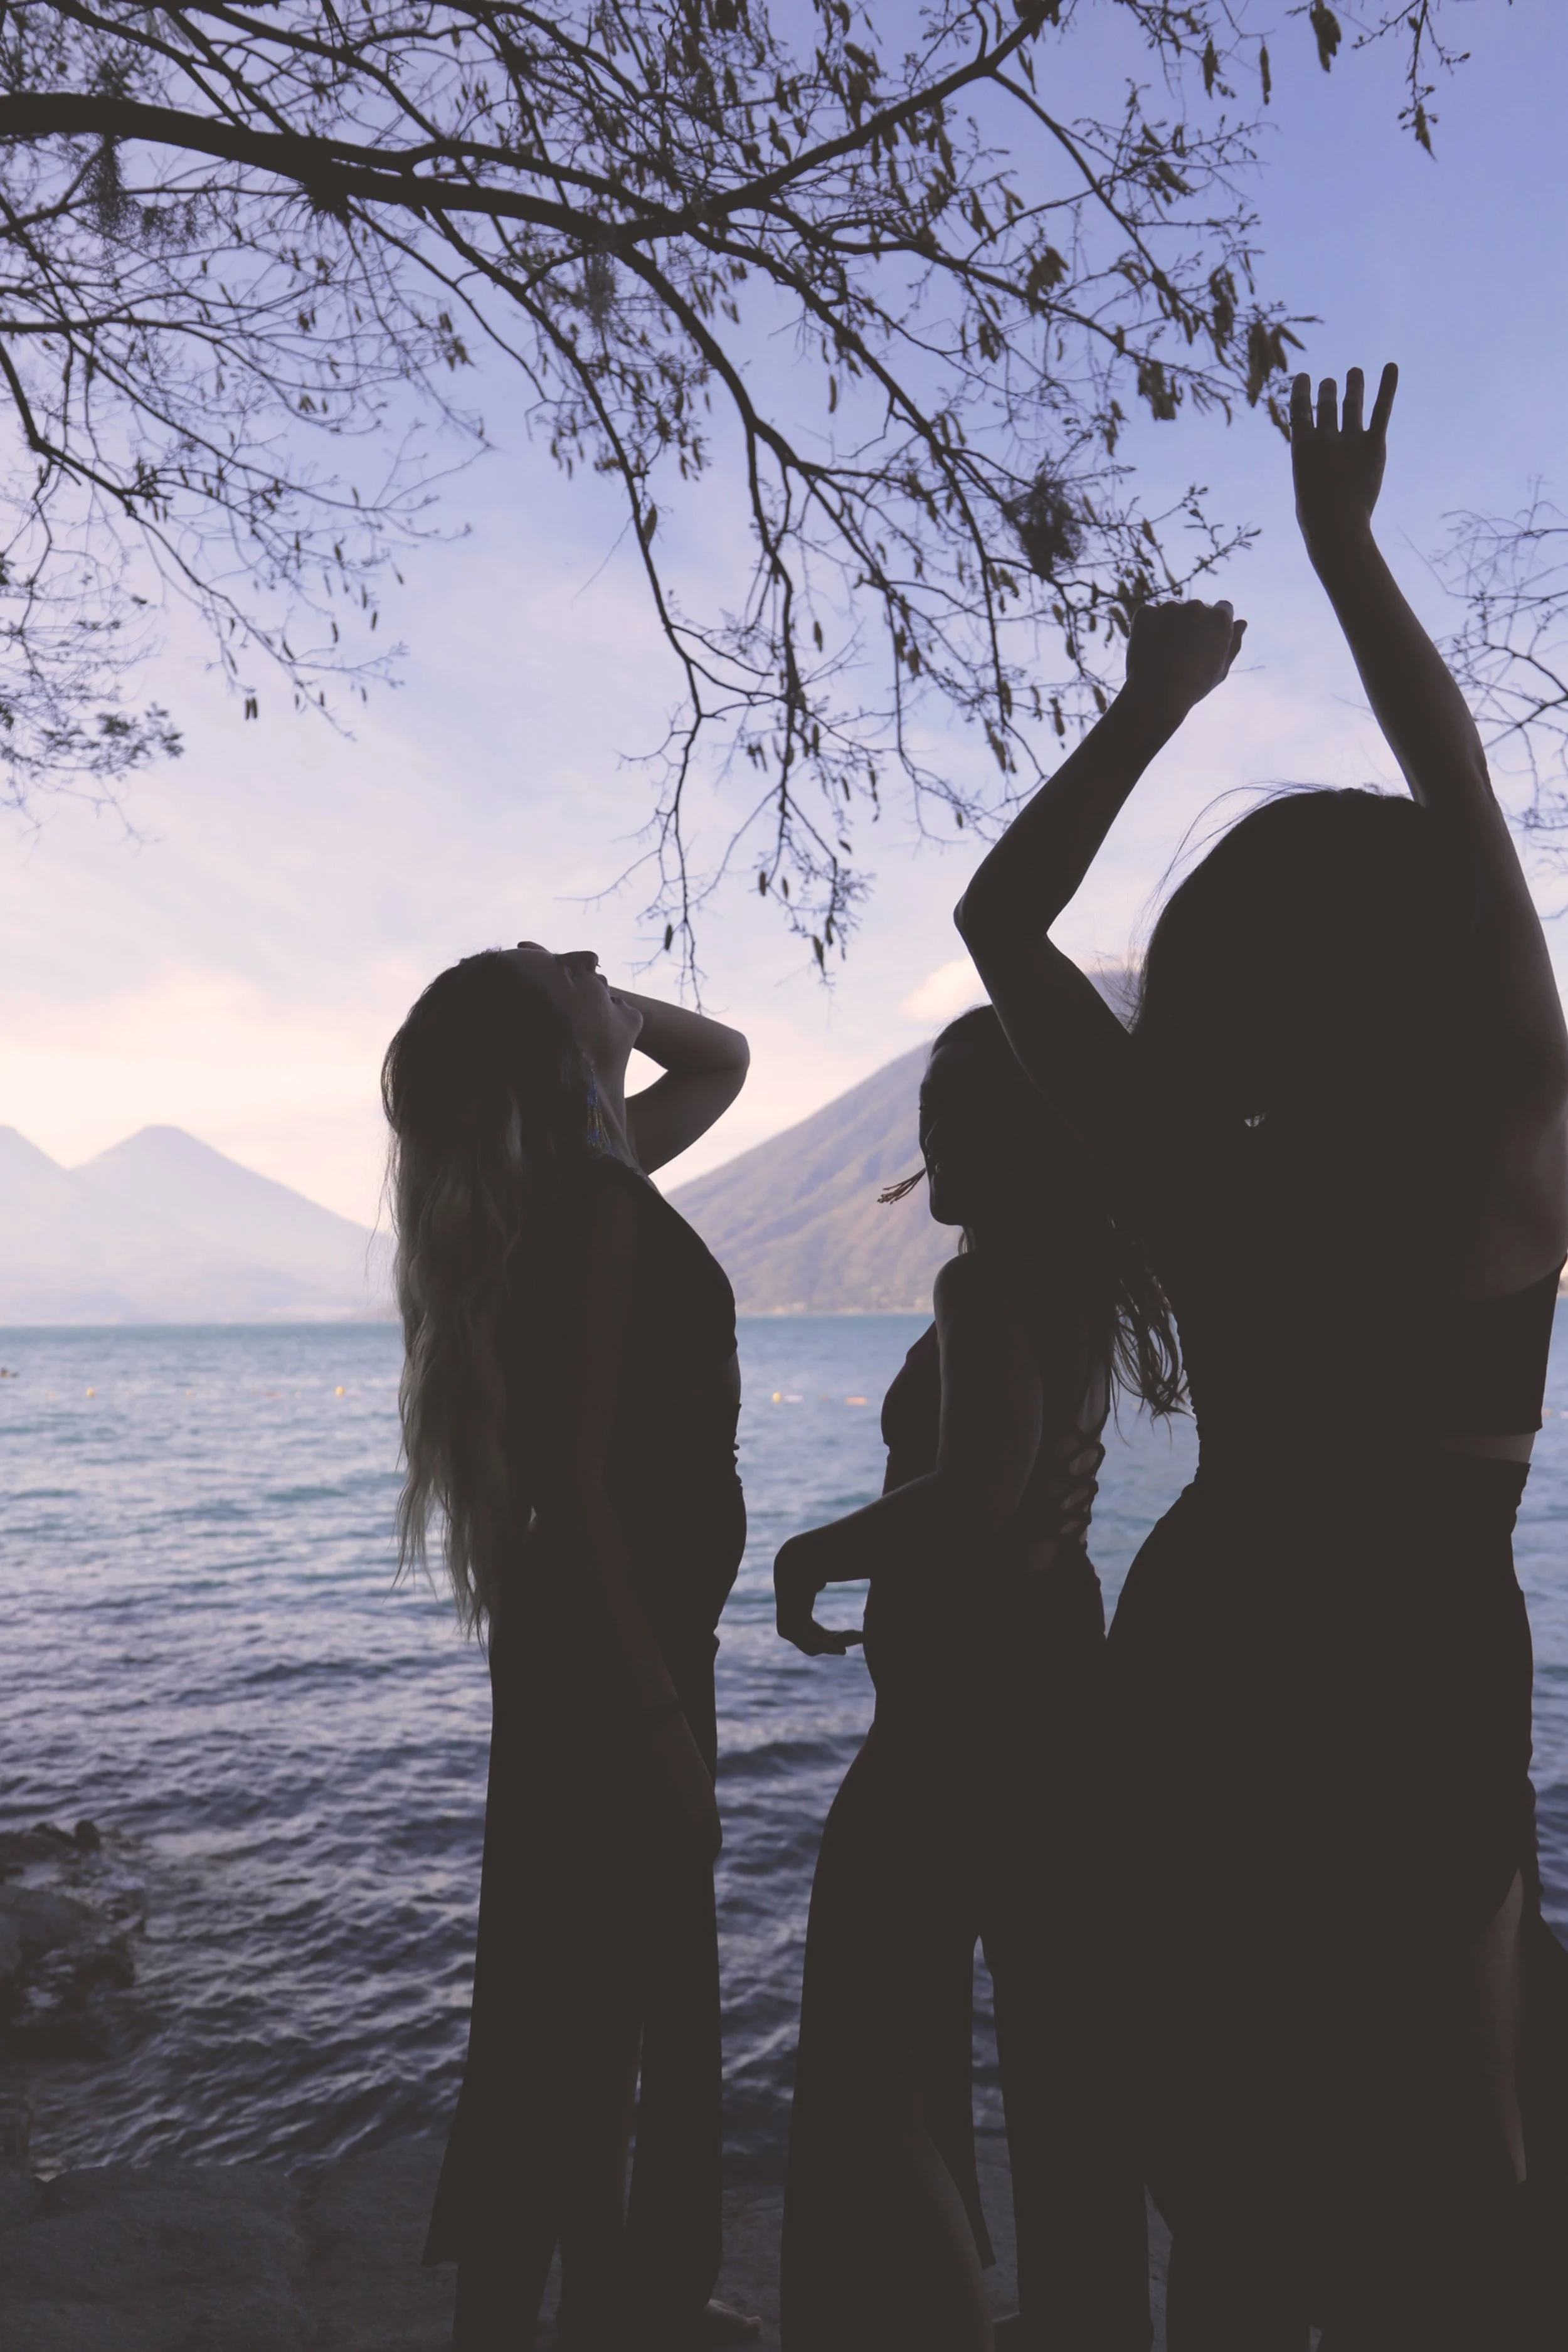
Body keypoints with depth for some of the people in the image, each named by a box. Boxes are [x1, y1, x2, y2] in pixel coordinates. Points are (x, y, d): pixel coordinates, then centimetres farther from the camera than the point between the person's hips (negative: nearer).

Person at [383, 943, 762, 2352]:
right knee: (585, 1986, 4)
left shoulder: (584, 1176, 7)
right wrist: (656, 1705, -21)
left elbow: (725, 1059, 23)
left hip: (624, 1625, 10)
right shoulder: (595, 1195, -20)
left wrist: (598, 1002, 6)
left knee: (635, 1972, 21)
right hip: (616, 1643, -10)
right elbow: (577, 1471, -24)